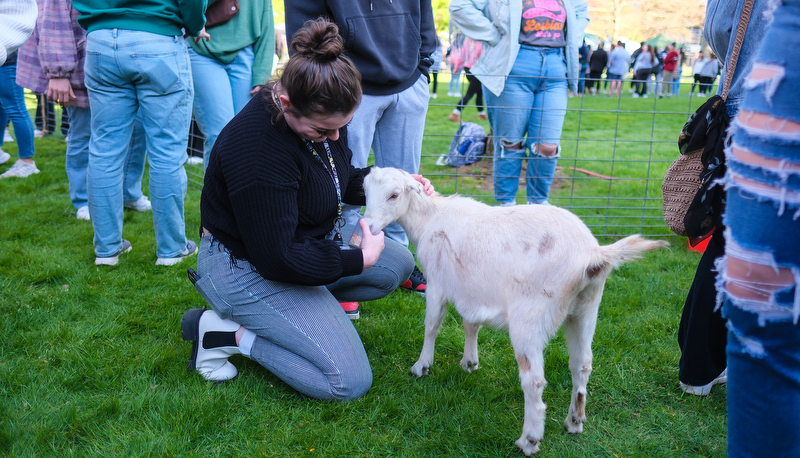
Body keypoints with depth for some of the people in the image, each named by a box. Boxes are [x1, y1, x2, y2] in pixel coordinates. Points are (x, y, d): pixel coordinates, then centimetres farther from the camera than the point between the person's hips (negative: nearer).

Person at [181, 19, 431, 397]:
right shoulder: (258, 147, -33)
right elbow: (276, 260, -29)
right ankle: (228, 332, -5)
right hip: (247, 267, -9)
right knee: (350, 380, -14)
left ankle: (301, 306, 6)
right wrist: (360, 258, -20)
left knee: (399, 264, 10)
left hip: (299, 242, 9)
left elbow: (342, 179, 14)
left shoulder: (323, 115, -6)